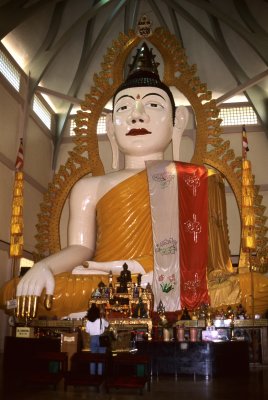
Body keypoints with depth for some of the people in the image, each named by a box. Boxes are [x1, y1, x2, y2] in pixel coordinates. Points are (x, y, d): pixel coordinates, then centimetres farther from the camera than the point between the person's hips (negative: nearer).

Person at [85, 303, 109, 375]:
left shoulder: (88, 322, -3)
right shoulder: (101, 320, -9)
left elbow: (87, 331, 6)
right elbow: (107, 324, 10)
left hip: (92, 339, 3)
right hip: (101, 339, -2)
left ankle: (92, 373, 14)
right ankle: (100, 373, 3)